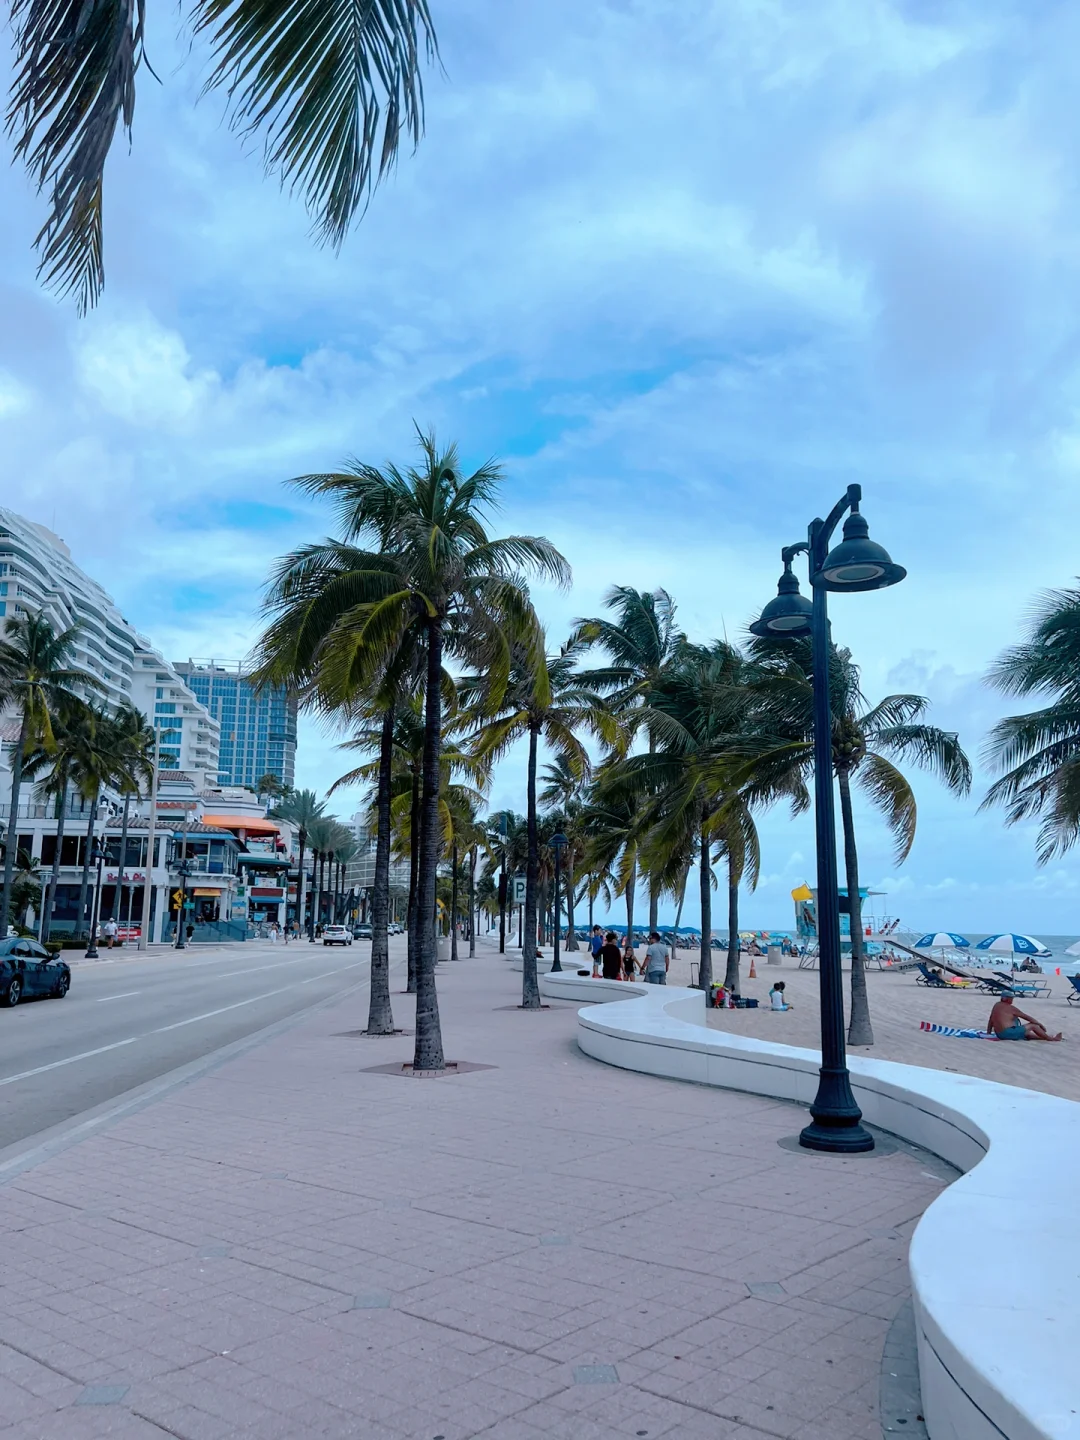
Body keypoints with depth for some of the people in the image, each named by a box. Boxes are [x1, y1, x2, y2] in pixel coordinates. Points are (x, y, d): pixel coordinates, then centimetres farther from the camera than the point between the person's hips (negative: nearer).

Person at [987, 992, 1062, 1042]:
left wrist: (989, 1033, 23)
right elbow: (1027, 1017, -1)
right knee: (1033, 1025, 3)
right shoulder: (1010, 1008, -9)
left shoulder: (996, 1005, 14)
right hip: (1009, 1033, -8)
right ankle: (1051, 1038, 14)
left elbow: (990, 1021, 17)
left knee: (1027, 1034, 24)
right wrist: (1040, 1024, 8)